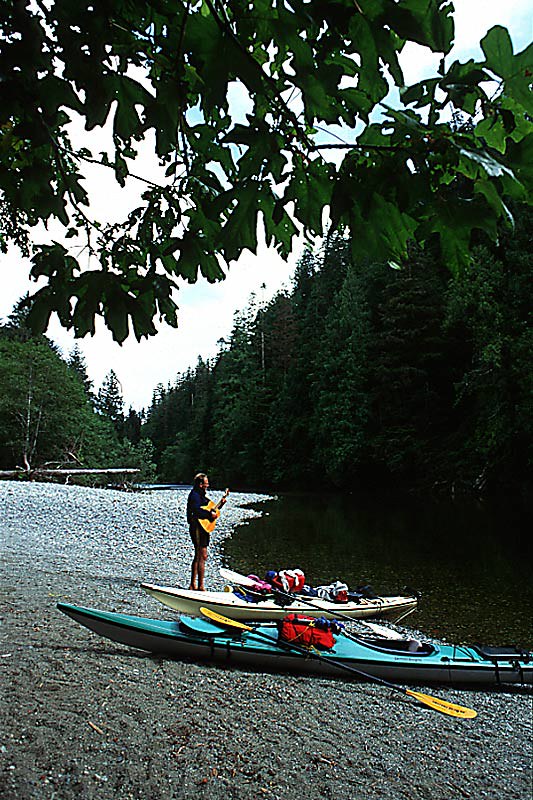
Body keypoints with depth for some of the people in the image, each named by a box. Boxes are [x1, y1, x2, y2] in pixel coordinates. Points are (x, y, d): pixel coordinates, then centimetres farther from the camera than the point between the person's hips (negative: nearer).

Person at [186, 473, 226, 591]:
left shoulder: (201, 495, 17)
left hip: (202, 529, 11)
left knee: (198, 556, 16)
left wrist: (220, 504, 15)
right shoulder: (194, 495, -14)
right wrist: (210, 514, -24)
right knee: (202, 556, -9)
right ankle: (201, 586, -6)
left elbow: (208, 509, 23)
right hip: (198, 528, -11)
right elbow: (196, 511, -30)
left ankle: (193, 584, 23)